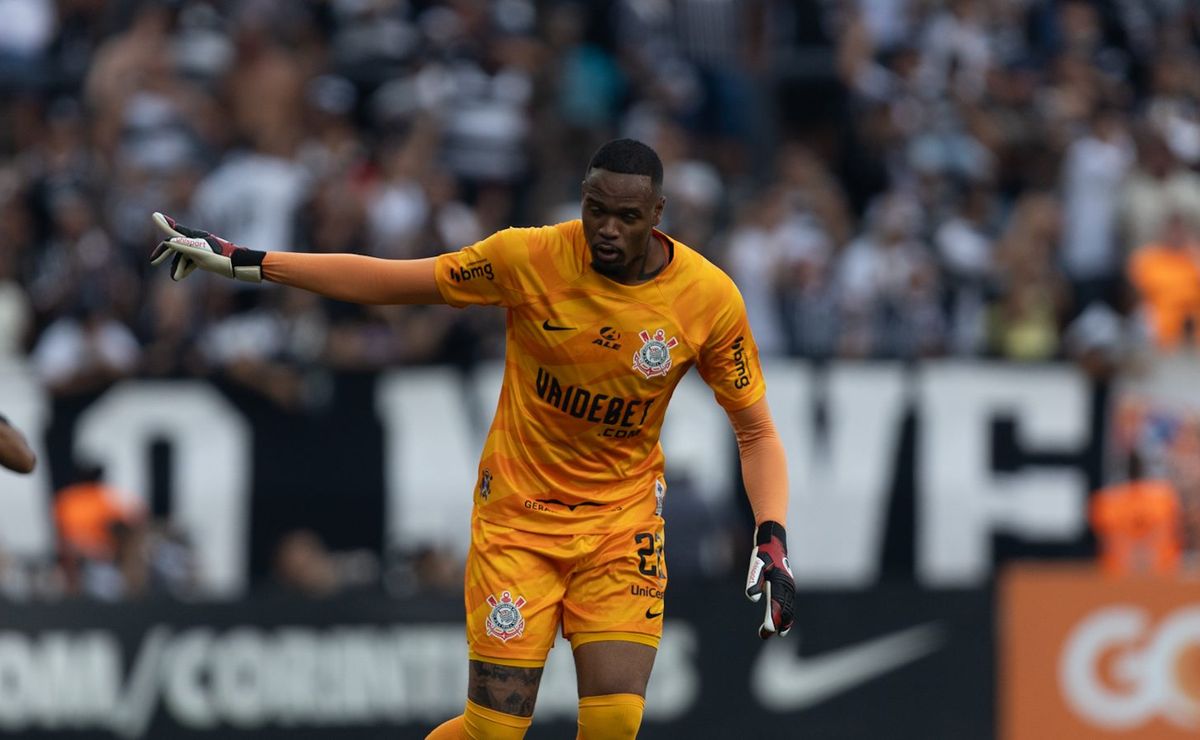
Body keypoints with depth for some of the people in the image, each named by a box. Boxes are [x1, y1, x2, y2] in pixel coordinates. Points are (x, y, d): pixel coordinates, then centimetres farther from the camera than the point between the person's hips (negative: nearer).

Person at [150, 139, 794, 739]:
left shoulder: (710, 297, -11)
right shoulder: (529, 258, -14)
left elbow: (756, 430, -1)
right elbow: (388, 281, -4)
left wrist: (772, 541, -16)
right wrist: (244, 262, -5)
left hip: (623, 520, 1)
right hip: (516, 514, -1)